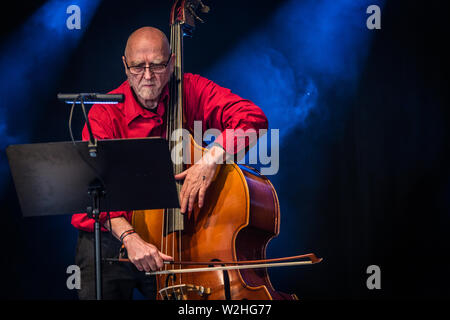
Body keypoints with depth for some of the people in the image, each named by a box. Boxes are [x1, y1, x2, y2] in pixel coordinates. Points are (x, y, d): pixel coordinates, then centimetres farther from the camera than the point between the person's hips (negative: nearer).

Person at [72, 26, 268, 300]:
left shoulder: (191, 91, -4)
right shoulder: (105, 113, -9)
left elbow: (253, 118, -14)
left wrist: (212, 157, -31)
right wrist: (129, 237, -35)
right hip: (112, 234, -1)